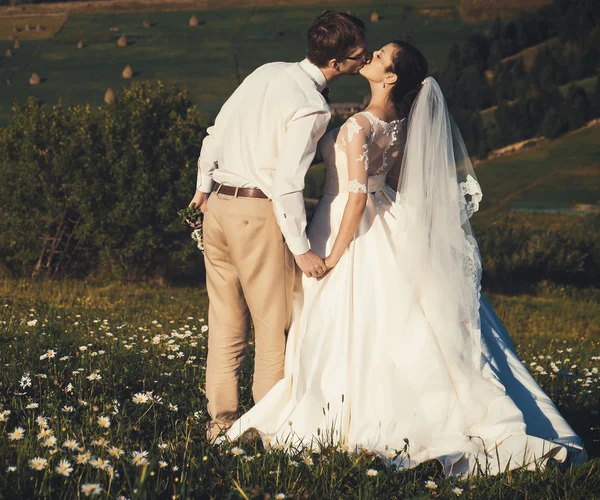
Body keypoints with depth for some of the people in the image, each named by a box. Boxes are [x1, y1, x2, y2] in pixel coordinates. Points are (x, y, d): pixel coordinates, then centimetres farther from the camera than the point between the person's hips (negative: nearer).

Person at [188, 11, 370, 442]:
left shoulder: (269, 72, 7)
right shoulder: (311, 108, -16)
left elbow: (217, 131, 15)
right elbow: (287, 183, -21)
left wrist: (205, 185, 28)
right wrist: (301, 249, -15)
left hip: (218, 205, 8)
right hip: (258, 213, -8)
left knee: (225, 318, 14)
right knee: (274, 323, 4)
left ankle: (221, 417, 21)